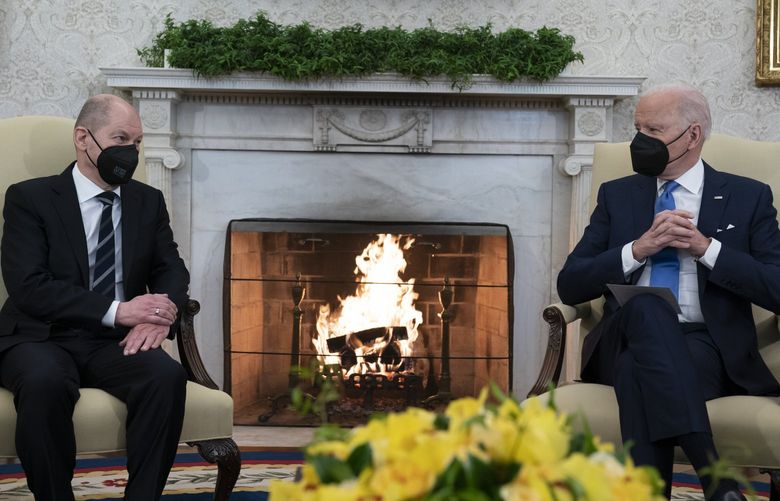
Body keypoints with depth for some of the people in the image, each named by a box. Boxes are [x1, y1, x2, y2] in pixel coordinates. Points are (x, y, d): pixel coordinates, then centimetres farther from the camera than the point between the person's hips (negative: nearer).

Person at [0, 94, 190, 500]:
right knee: (45, 381, -37)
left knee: (167, 375, -29)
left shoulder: (149, 202, 15)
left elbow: (172, 270, 11)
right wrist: (117, 310, -20)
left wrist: (160, 316, -13)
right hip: (43, 338, -3)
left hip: (115, 344, 3)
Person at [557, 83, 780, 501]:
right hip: (629, 340, 2)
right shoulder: (617, 195, 19)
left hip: (709, 347, -2)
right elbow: (569, 286, 8)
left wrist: (706, 248, -9)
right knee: (646, 306, -37)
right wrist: (638, 249, -7)